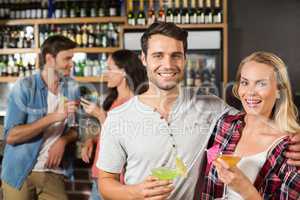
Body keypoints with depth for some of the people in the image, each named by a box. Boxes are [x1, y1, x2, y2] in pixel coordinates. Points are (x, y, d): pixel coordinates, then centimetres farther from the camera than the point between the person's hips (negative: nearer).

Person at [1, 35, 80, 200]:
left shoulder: (72, 90, 1)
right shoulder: (25, 87, -12)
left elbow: (75, 128, 10)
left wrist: (63, 140, -11)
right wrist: (52, 117, -24)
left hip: (53, 174, 3)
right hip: (20, 173, -3)